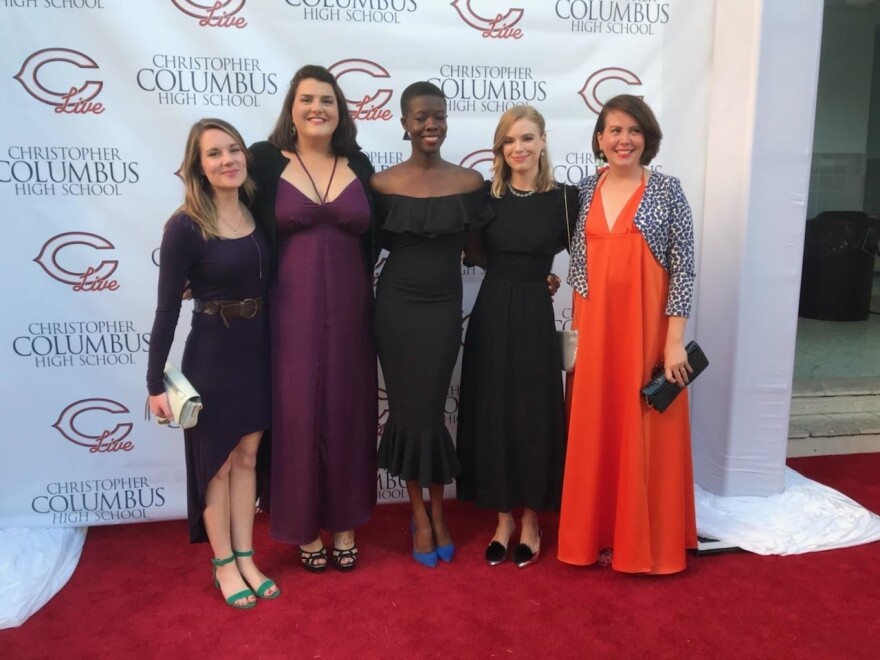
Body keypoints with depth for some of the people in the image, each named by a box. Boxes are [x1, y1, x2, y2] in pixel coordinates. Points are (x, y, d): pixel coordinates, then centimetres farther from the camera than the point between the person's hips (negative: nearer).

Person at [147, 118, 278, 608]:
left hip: (258, 349, 5)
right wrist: (156, 382, -11)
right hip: (212, 353, -5)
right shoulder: (186, 227, -14)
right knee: (217, 461, 9)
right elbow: (168, 308, -12)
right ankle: (224, 563, 25)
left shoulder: (257, 216, 1)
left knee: (247, 457, 14)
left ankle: (245, 557, 28)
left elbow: (267, 284, 7)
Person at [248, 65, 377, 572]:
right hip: (292, 310, -2)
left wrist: (373, 309, 4)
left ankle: (345, 523, 26)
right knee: (297, 414, 4)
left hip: (349, 310, 3)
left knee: (348, 412, 9)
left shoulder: (358, 164, 7)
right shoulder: (266, 160, -1)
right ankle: (305, 527, 21)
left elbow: (372, 241, 9)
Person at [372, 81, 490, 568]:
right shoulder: (383, 184, -4)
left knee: (430, 409, 5)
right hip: (396, 306, 0)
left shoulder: (469, 182, -1)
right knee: (407, 409, 6)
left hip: (444, 307, 0)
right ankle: (420, 516, 22)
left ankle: (437, 513, 23)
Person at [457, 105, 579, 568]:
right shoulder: (487, 196, 4)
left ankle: (530, 521, 23)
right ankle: (503, 519, 23)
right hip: (490, 315, 3)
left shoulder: (563, 197, -3)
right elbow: (478, 257, 12)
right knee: (491, 416, 7)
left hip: (535, 317, -2)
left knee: (533, 416, 5)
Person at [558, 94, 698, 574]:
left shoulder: (667, 191, -4)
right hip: (596, 329, 4)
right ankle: (600, 533, 25)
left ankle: (644, 541, 20)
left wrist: (675, 341, -11)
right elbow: (579, 267, 10)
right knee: (596, 431, 10)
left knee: (644, 433, 4)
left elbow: (683, 268, -7)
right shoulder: (586, 191, 7)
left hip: (647, 328, -3)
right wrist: (576, 329, 5)